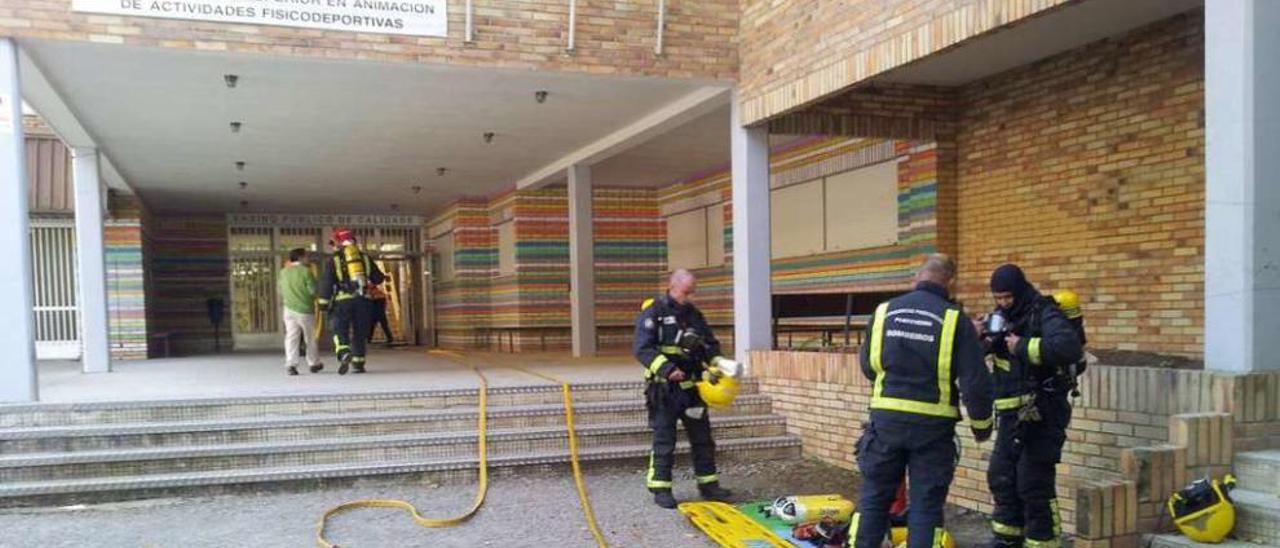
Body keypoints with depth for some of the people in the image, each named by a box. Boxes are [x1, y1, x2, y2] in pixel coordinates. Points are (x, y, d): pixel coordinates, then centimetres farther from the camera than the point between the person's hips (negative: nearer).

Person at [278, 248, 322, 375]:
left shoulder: (283, 272, 6)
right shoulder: (305, 271, -11)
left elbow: (281, 292, 13)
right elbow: (313, 290, -13)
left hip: (289, 309, 4)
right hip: (305, 309, -4)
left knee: (291, 337, 3)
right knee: (310, 338, 10)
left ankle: (290, 364, -8)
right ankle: (314, 363, 21)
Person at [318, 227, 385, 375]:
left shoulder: (334, 260, 3)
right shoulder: (365, 257, 11)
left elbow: (326, 282, -3)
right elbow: (378, 277, 16)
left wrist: (323, 302, 1)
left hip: (343, 300, -3)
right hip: (363, 300, 3)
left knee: (339, 330, 3)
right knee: (359, 332, 12)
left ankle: (344, 354, -22)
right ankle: (358, 364, 15)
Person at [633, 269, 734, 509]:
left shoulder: (693, 314, 12)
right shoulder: (653, 312, -8)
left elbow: (711, 344, 19)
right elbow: (642, 349, -16)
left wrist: (718, 364, -1)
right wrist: (666, 368, -26)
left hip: (691, 387, 6)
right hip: (664, 389, -6)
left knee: (702, 437, 11)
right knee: (664, 440, -1)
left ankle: (708, 485, 22)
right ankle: (660, 489, 9)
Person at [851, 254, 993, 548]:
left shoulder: (884, 311, 2)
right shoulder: (954, 319, -7)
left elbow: (868, 367, 11)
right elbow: (975, 381, -8)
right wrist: (981, 424, 7)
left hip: (886, 418, 2)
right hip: (932, 424, -2)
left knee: (874, 497, 13)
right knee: (926, 504, 8)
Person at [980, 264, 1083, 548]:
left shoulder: (1045, 314, -13)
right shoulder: (1000, 316, 10)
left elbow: (1070, 348, -31)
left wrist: (1024, 347, -25)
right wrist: (980, 339, -11)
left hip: (1041, 413, -8)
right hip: (1011, 413, 8)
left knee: (1033, 484, -6)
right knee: (1000, 477, 16)